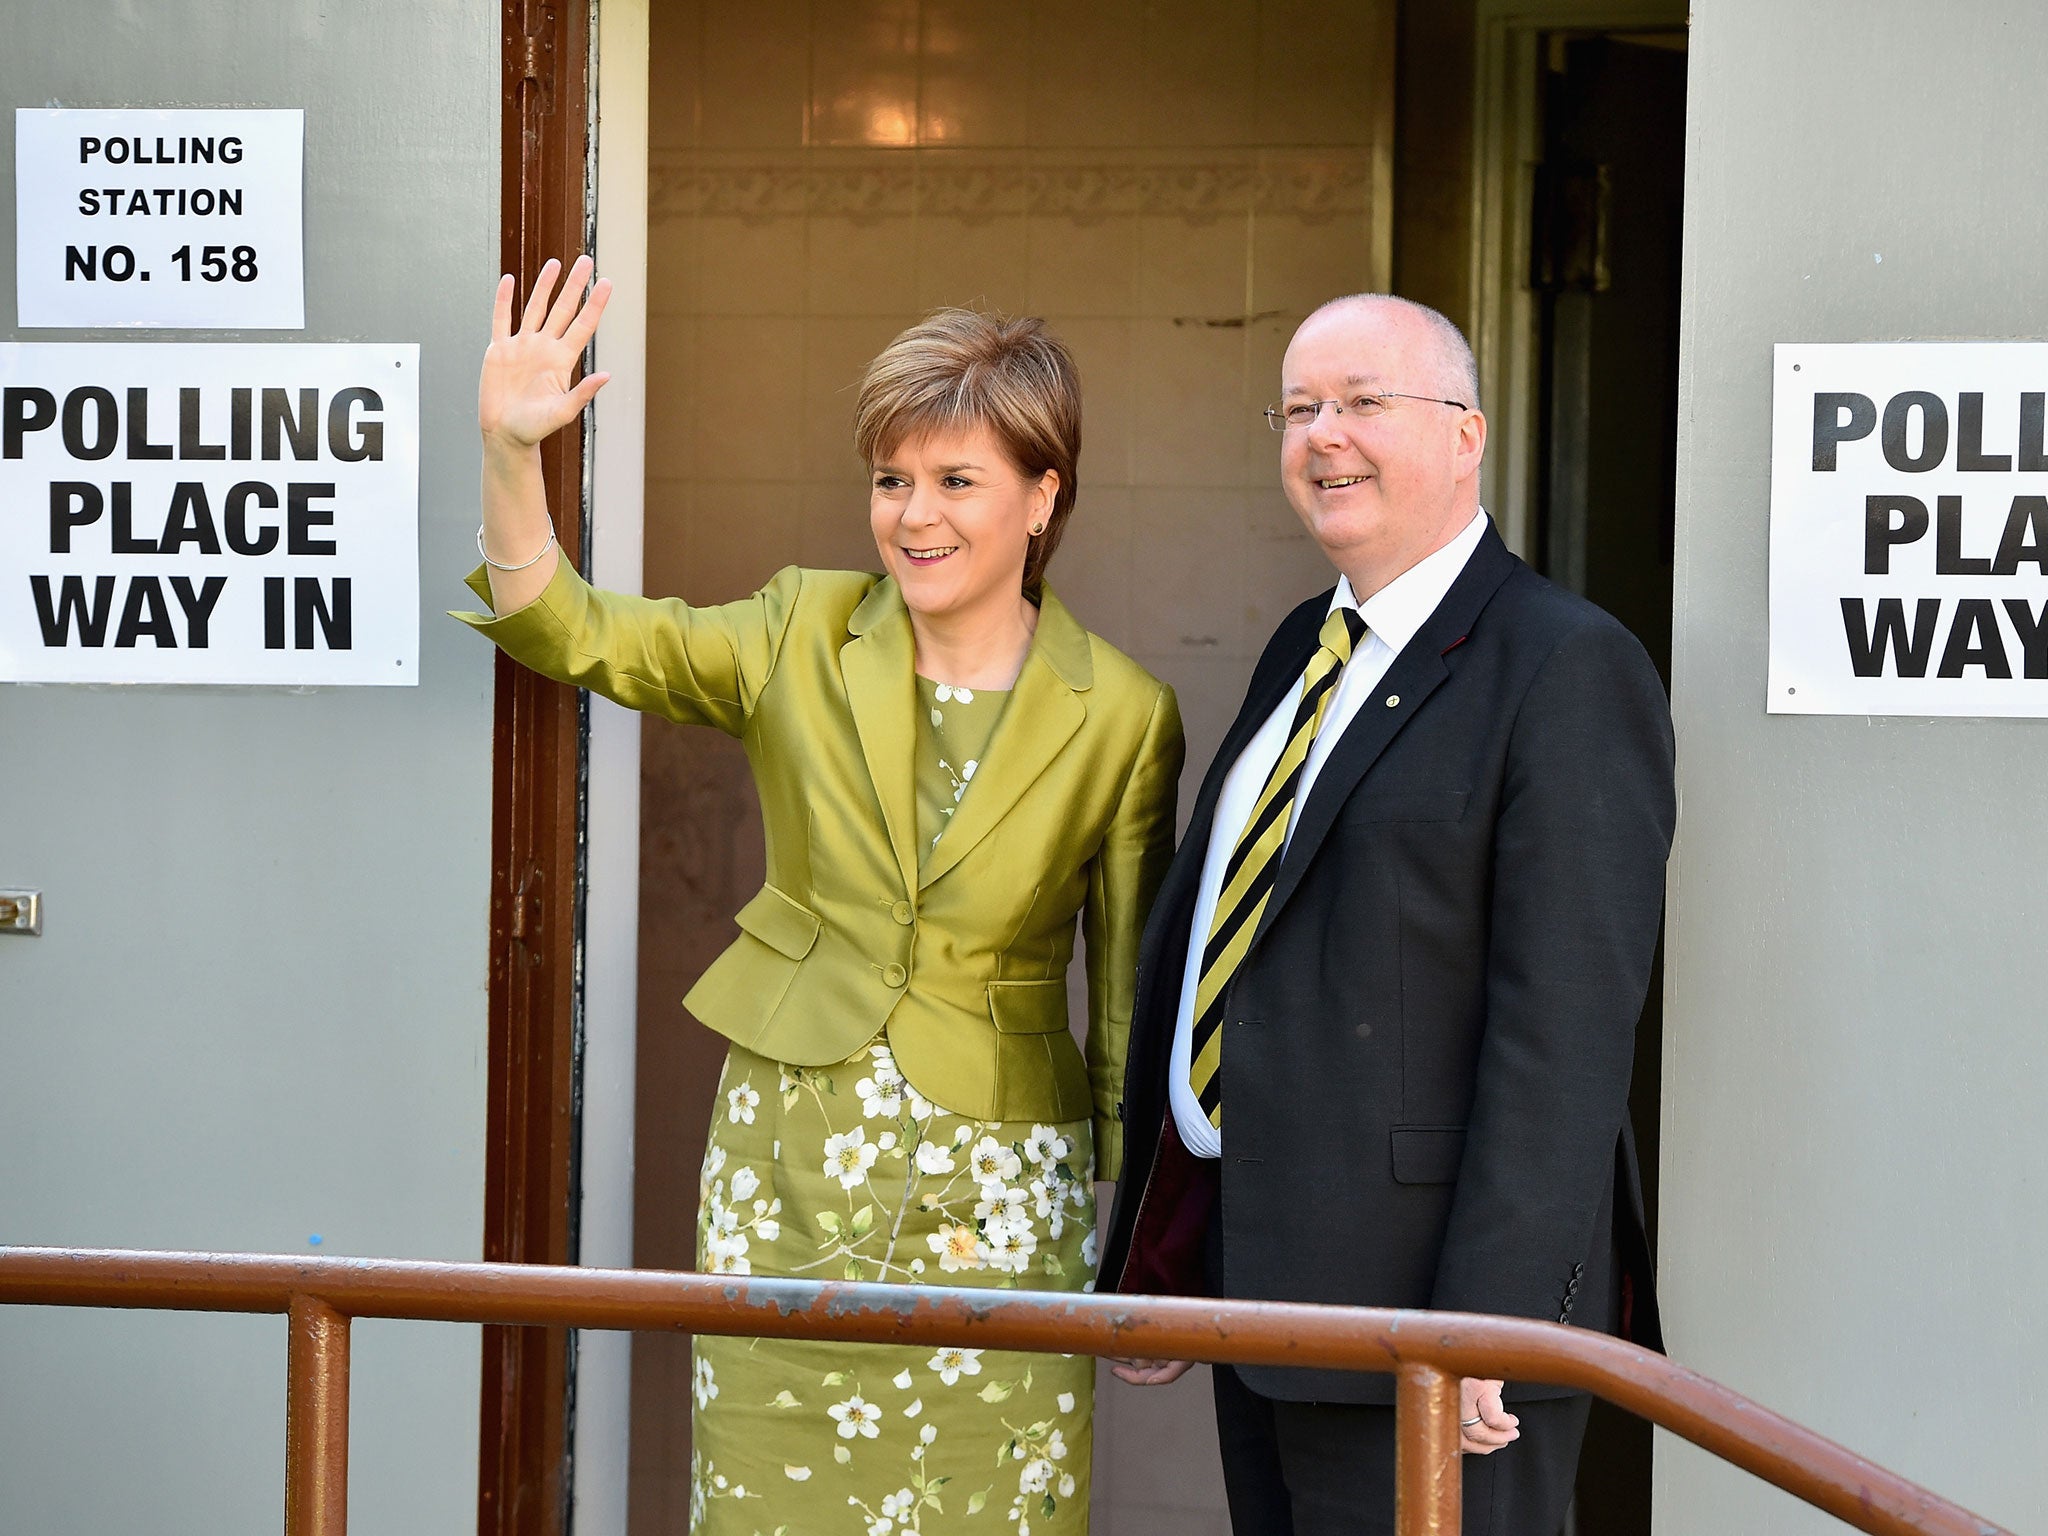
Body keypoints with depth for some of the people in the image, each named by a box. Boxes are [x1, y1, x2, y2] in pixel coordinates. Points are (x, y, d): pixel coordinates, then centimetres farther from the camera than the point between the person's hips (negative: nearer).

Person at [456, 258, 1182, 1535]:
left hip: (996, 1193, -2)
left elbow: (1131, 1004, 2)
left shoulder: (1123, 718, -3)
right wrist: (509, 452, -22)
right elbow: (574, 634, -5)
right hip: (789, 1161, 2)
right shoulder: (805, 637, 2)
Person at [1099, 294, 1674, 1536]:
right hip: (1259, 1271, 8)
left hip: (1419, 1290, -8)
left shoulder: (1568, 667, -12)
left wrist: (1486, 1327, -22)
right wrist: (1155, 1259, 16)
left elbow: (1565, 1028, -18)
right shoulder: (1305, 647, 15)